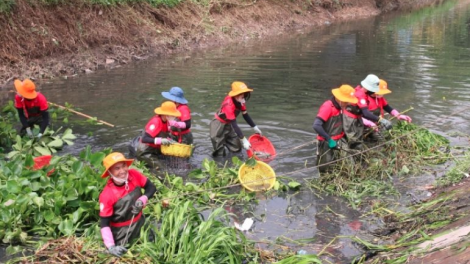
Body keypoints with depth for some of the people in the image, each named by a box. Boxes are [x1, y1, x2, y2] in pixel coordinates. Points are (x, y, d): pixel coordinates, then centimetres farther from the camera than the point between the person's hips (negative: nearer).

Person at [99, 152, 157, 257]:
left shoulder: (134, 175, -17)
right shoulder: (107, 195, -28)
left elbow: (151, 187, -2)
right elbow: (104, 223, -24)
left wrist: (142, 200, -23)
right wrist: (111, 246, -37)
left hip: (140, 222, 5)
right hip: (122, 232, -4)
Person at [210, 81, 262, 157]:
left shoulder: (240, 102, -13)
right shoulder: (229, 105, -34)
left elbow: (245, 115, 1)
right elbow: (234, 124, -36)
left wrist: (255, 128, 0)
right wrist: (244, 140, -38)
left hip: (228, 124, 7)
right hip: (219, 125, -7)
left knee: (237, 149, 9)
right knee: (220, 154, -8)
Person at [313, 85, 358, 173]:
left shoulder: (339, 106, 5)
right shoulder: (327, 107, -18)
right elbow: (316, 126, -27)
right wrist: (329, 140, -24)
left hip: (340, 141, 7)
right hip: (327, 144, -7)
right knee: (326, 170, 1)